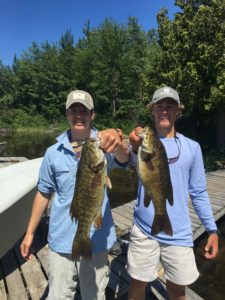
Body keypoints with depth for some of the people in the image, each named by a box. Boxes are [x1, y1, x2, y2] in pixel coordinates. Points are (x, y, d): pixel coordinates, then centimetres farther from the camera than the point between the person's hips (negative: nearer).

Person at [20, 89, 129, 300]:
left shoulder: (104, 145, -10)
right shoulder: (53, 153, -4)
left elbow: (123, 157, -32)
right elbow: (44, 193, 4)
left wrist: (118, 143, -55)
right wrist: (30, 233, 7)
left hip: (96, 240, -1)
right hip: (61, 240, 2)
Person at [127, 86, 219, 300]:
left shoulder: (192, 147, 0)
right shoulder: (144, 142, -6)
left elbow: (198, 192, 4)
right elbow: (135, 161, -30)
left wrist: (212, 229, 1)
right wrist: (136, 149, -52)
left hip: (179, 234, 1)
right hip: (144, 230, -1)